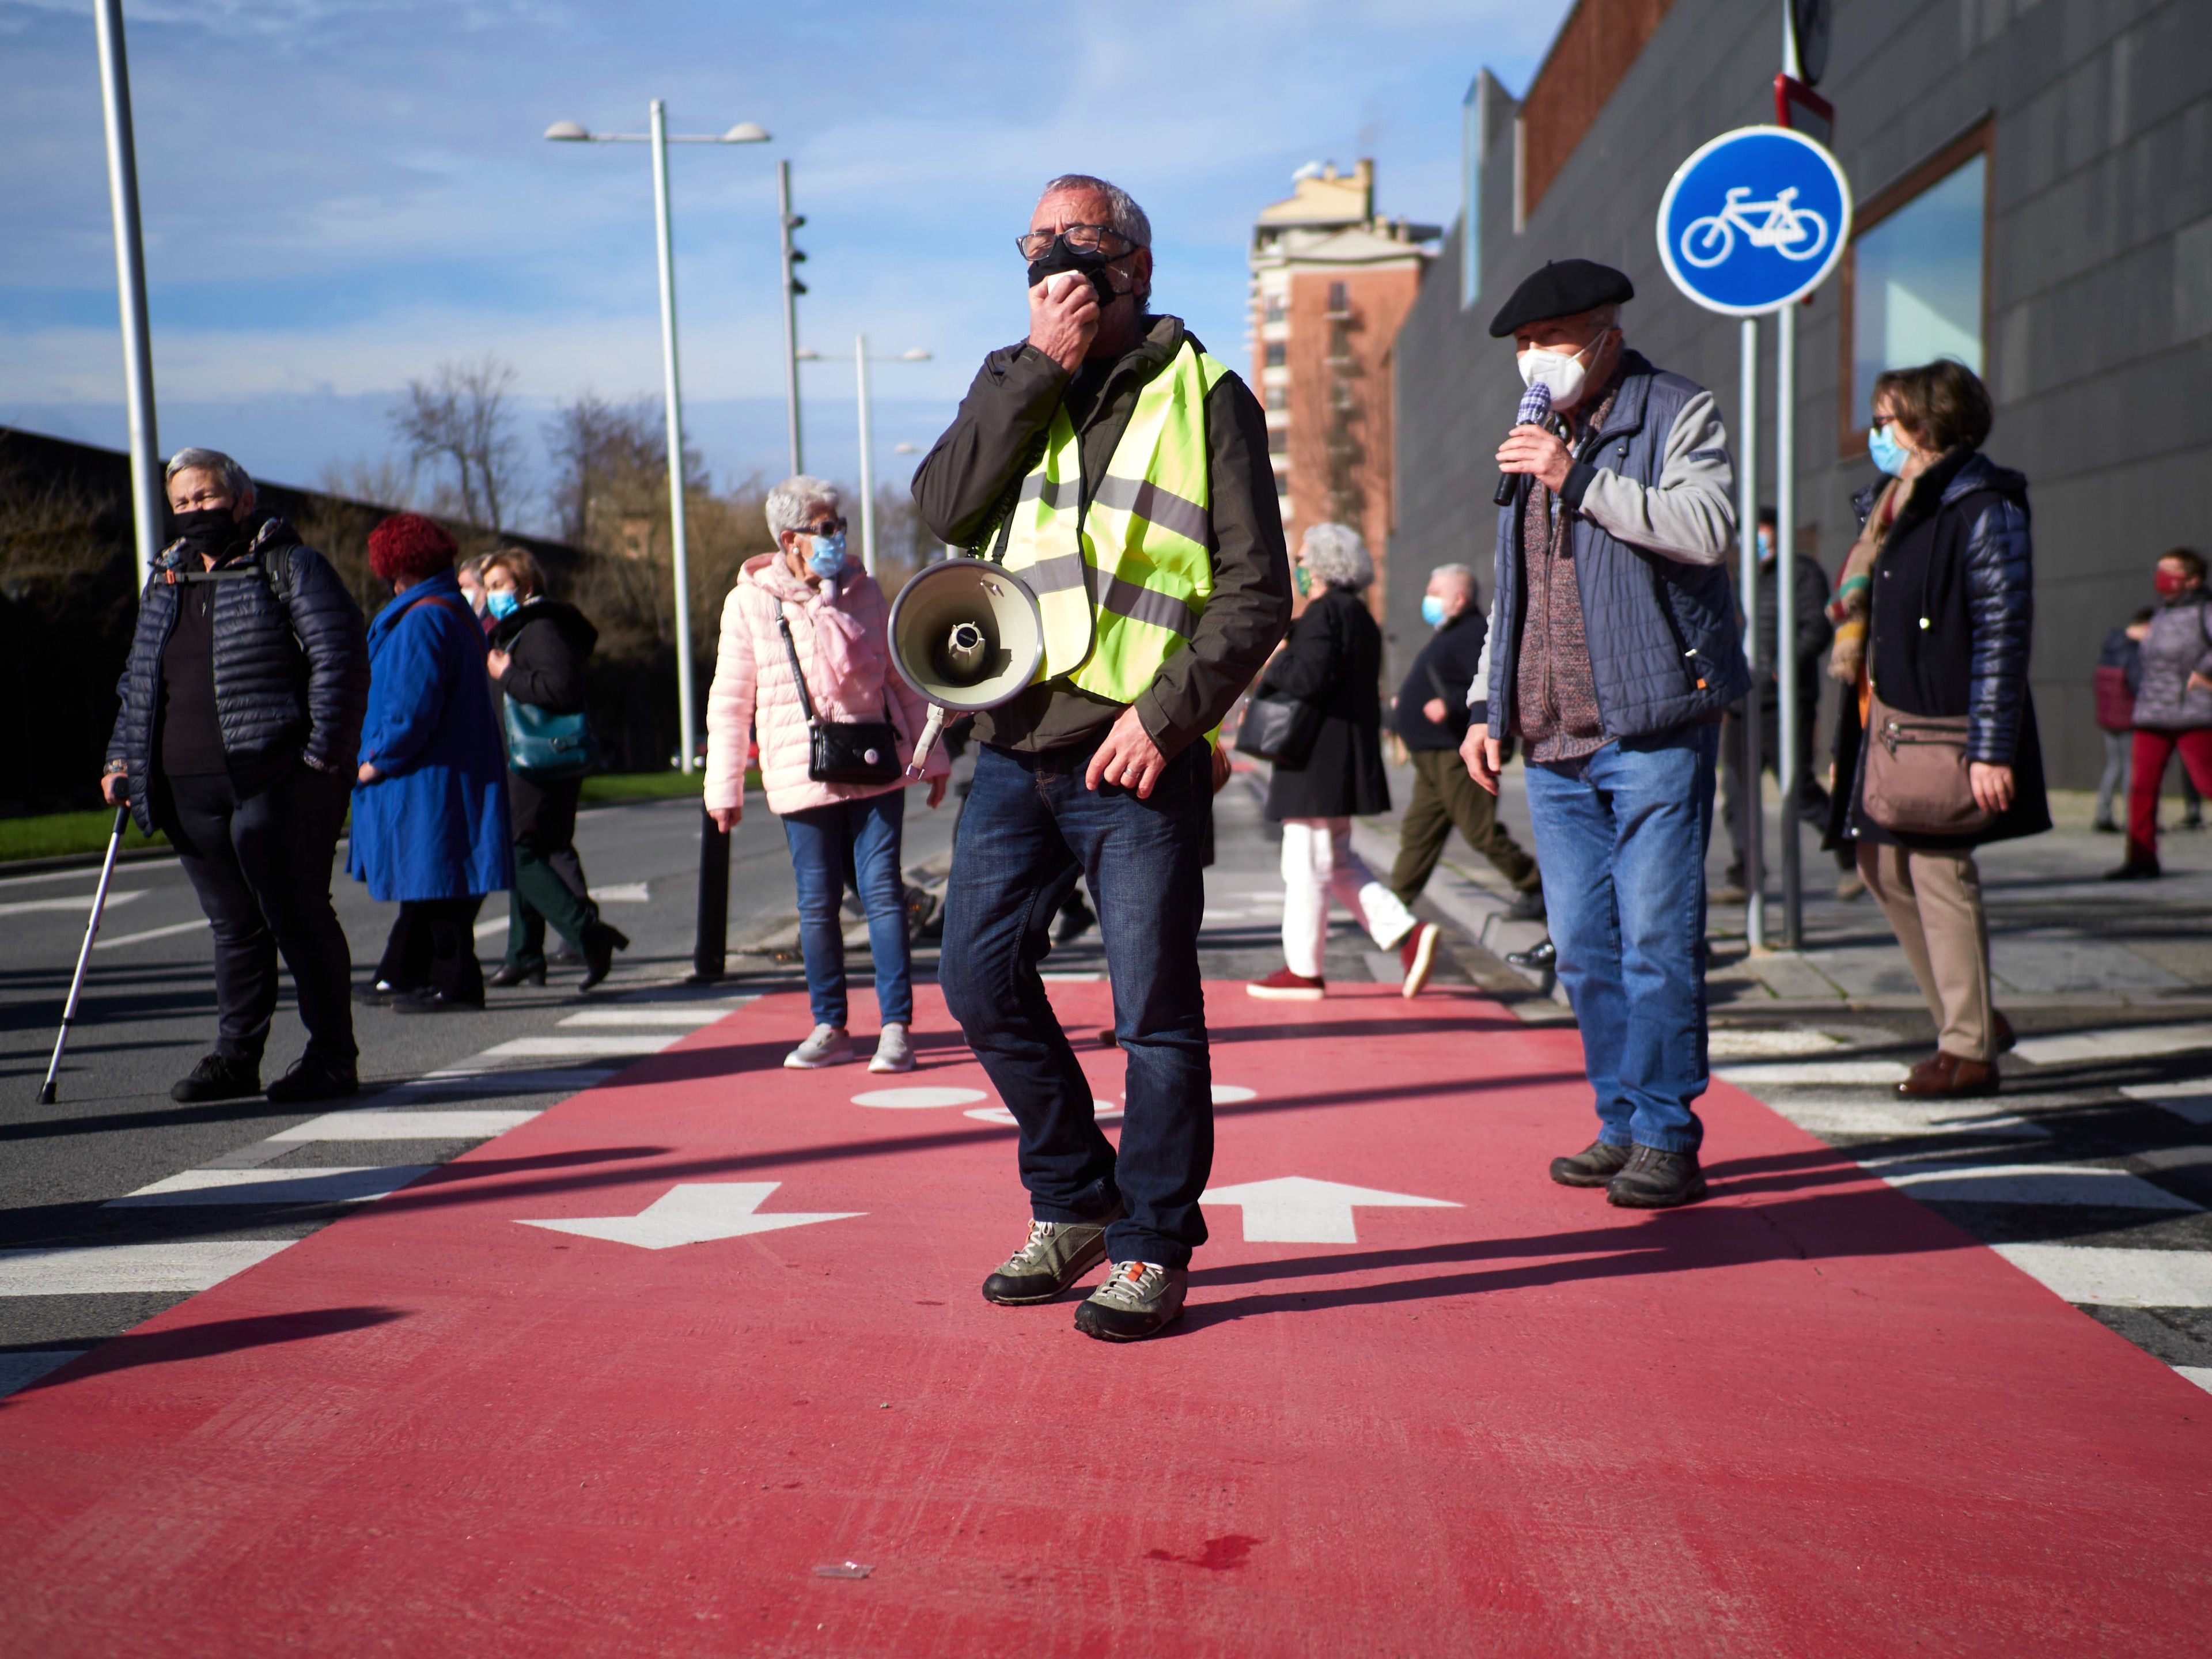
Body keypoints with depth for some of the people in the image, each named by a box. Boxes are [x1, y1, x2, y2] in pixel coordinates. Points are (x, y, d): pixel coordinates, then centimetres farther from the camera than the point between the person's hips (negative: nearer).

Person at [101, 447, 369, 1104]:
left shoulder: (288, 565, 0)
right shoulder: (164, 582, 20)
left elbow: (341, 657, -9)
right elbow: (138, 682, 27)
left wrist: (322, 752, -16)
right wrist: (121, 758, 15)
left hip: (275, 784, -6)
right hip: (189, 791, 6)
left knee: (299, 919, -3)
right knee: (233, 927, 11)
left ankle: (332, 1056, 5)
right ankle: (234, 1058, 19)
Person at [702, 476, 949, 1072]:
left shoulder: (864, 592, 8)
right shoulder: (748, 603, 2)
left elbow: (903, 678, 13)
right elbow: (730, 702, 4)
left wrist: (933, 755, 12)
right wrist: (724, 787, 1)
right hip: (802, 776, -1)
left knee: (883, 892, -3)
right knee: (817, 904, 4)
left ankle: (896, 1027, 1)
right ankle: (830, 1027, 16)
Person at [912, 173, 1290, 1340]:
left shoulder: (1203, 394, 3)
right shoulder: (1012, 384, 17)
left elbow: (1255, 592, -2)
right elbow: (944, 508, -2)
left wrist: (1168, 713, -13)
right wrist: (1040, 367, -6)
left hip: (1137, 754, -5)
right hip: (1014, 747, 5)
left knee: (1153, 1010, 0)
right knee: (980, 981, 7)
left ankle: (1152, 1246, 16)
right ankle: (1075, 1202, 26)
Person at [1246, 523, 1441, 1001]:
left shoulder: (1323, 613, -14)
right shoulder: (1357, 613, 17)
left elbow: (1307, 680, -24)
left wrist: (1275, 658, -6)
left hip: (1318, 757, -10)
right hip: (1346, 757, 10)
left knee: (1306, 864, -2)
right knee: (1337, 860, 17)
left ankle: (1303, 970, 5)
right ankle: (1407, 934, 9)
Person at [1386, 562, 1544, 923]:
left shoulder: (1474, 635, -13)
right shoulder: (1449, 634, 20)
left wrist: (1450, 704, -32)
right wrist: (1406, 704, 25)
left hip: (1456, 755, -10)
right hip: (1434, 755, 11)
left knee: (1480, 830, -6)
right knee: (1418, 830, 9)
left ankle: (1535, 888, 7)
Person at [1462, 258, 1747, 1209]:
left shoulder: (1678, 413, 2)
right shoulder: (1536, 440, 22)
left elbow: (1708, 527, -16)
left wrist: (1579, 482, -17)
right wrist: (1487, 706, 19)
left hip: (1653, 733, -6)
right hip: (1553, 742, 7)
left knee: (1655, 942, -6)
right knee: (1584, 950, 7)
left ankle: (1667, 1139, 3)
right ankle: (1620, 1126, 17)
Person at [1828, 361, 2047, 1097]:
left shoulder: (1984, 508, -11)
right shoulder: (1905, 505, 16)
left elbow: (2003, 630, -16)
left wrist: (1991, 750, -21)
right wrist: (1862, 728, 18)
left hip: (1948, 731, -9)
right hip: (1892, 724, 9)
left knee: (1941, 872, -4)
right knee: (1883, 864, 11)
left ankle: (1968, 1051, 7)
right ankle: (1970, 1018, 24)